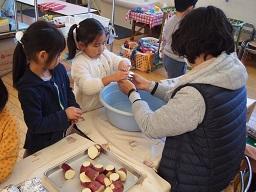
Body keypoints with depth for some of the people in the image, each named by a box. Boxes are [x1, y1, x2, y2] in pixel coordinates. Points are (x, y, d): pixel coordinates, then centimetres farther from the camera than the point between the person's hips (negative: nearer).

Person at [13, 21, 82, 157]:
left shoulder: (59, 69, -10)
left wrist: (74, 108, -9)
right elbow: (36, 125, -26)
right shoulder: (28, 89, -30)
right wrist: (65, 115, -25)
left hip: (62, 135, 7)